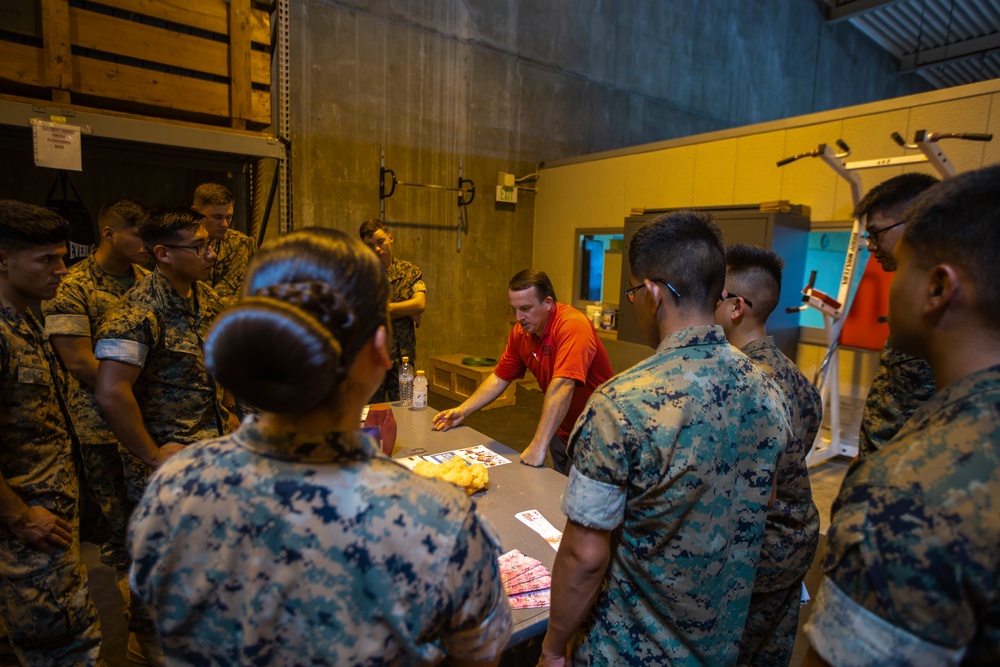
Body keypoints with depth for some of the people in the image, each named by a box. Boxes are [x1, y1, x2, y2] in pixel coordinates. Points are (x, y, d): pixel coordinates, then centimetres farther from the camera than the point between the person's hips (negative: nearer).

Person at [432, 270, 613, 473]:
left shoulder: (573, 326, -27)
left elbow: (562, 386, -37)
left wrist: (539, 446, -40)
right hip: (562, 431, 6)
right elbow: (499, 378, 7)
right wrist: (462, 411, -1)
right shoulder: (520, 332, -4)